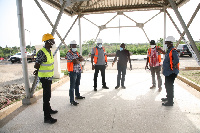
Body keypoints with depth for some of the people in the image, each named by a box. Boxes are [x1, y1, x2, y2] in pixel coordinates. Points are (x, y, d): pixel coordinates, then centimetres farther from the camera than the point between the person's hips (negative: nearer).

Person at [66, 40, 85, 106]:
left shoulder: (77, 52, 16)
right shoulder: (69, 53, -11)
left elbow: (82, 59, 5)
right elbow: (75, 61, -20)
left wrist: (77, 59, -11)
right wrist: (79, 60, 0)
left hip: (79, 71, 8)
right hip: (73, 71, -8)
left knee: (77, 84, 21)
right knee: (72, 86, -5)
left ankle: (77, 95, 37)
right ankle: (72, 100, 0)